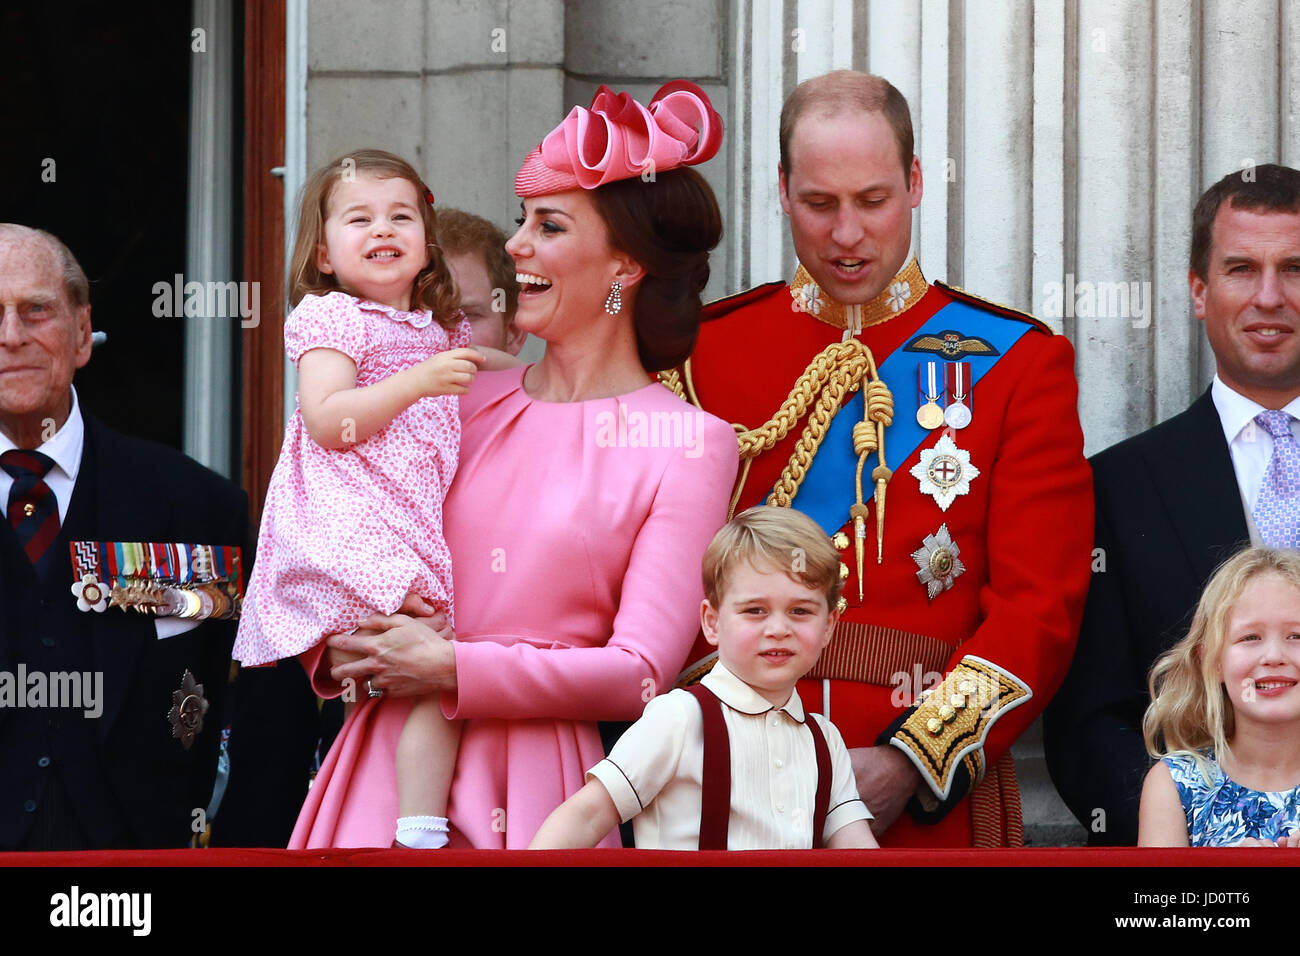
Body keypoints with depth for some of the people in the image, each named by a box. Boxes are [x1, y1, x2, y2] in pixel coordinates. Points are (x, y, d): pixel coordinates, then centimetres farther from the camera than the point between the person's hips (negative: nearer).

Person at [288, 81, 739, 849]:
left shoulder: (691, 445, -2)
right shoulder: (471, 404, 12)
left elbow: (640, 671, -8)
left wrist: (454, 670, -13)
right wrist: (338, 649, -4)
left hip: (537, 783, -4)